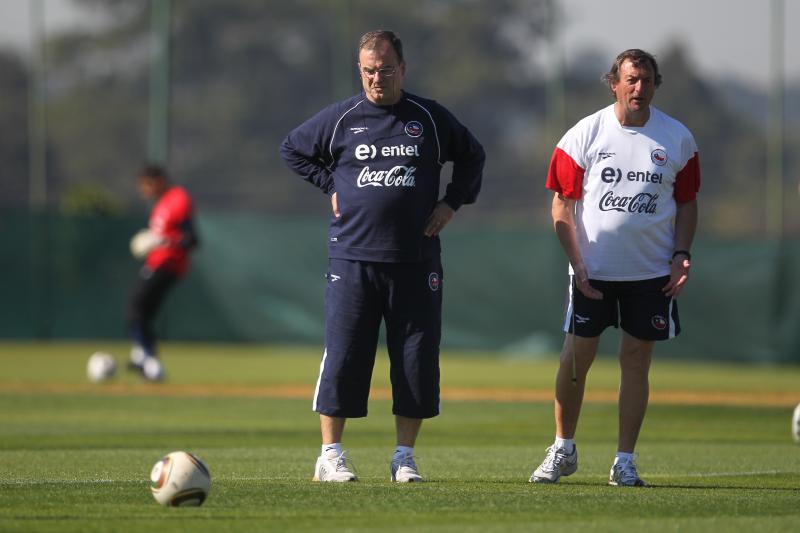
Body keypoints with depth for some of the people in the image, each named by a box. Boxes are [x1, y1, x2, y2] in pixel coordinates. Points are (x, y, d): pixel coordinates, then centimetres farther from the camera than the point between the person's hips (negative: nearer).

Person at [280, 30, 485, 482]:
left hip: (416, 260, 1)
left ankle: (405, 457, 9)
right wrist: (330, 187, 8)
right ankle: (331, 455, 4)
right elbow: (293, 150, 18)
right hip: (352, 258, -1)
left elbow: (473, 156, 20)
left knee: (417, 357, 0)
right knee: (343, 356, -4)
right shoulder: (340, 119, 4)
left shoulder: (430, 119, 6)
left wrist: (453, 203, 9)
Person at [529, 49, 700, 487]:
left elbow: (687, 203, 11)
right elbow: (562, 204, -2)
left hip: (652, 272, 1)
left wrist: (681, 254, -3)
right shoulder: (584, 135, -3)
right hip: (592, 271, -1)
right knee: (575, 358, 1)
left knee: (636, 360, 2)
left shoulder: (678, 139, 2)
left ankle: (624, 460, 8)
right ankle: (563, 450, 18)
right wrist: (577, 262, -10)